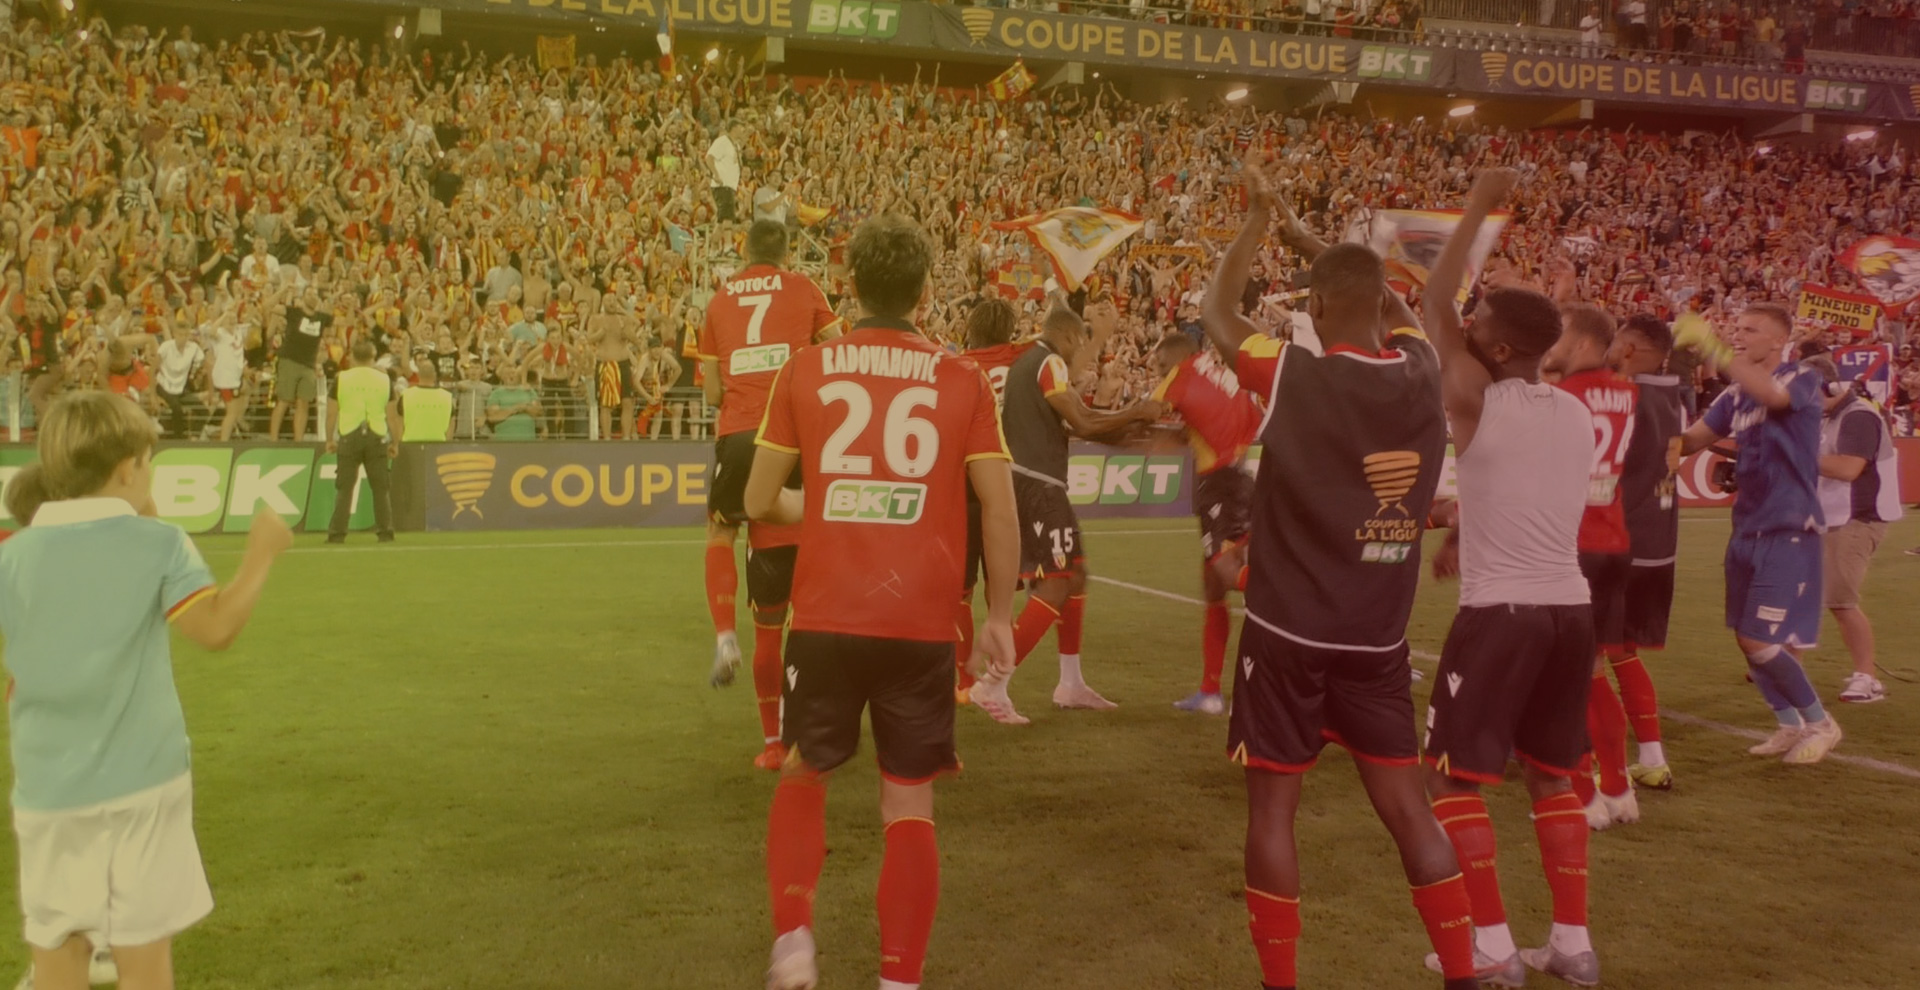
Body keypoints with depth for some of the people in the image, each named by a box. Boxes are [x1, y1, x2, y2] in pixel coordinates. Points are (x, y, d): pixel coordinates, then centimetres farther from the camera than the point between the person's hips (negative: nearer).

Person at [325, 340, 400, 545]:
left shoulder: (341, 378, 1)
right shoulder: (385, 379, 3)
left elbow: (331, 413, 1)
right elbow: (392, 415, 3)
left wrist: (330, 440, 11)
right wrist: (395, 443, 10)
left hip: (349, 437, 0)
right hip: (377, 437, 0)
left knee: (344, 488, 4)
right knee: (381, 488, 6)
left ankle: (337, 533, 3)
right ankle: (385, 532, 4)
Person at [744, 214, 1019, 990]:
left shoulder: (803, 370, 2)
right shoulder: (962, 380, 0)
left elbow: (760, 502, 5)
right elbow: (999, 509, -2)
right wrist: (999, 616, 8)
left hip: (825, 617, 1)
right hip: (922, 624, 0)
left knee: (804, 774, 23)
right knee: (909, 805, 12)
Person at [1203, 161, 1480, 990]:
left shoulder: (1293, 375, -13)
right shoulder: (1423, 375, -1)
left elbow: (1217, 313, 4)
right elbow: (1395, 311, 22)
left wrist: (1259, 219, 16)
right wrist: (1304, 237, 27)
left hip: (1290, 633, -4)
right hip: (1379, 639, 4)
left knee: (1273, 807, 6)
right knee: (1405, 803, 13)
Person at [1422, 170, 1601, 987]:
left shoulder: (1475, 399, -9)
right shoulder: (1579, 414, 11)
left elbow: (1434, 303, 1)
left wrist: (1478, 206, 7)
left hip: (1500, 612, -7)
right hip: (1570, 607, 7)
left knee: (1453, 780, 5)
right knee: (1553, 776, 19)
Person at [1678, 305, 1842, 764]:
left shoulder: (1803, 380, -10)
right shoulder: (1736, 395, 10)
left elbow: (1772, 395, -33)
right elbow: (1691, 440, 8)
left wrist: (1712, 349, -36)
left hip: (1789, 530, -7)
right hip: (1748, 529, 7)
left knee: (1761, 640, -8)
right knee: (1746, 638, 11)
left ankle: (1820, 723, 13)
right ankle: (1790, 725, 27)